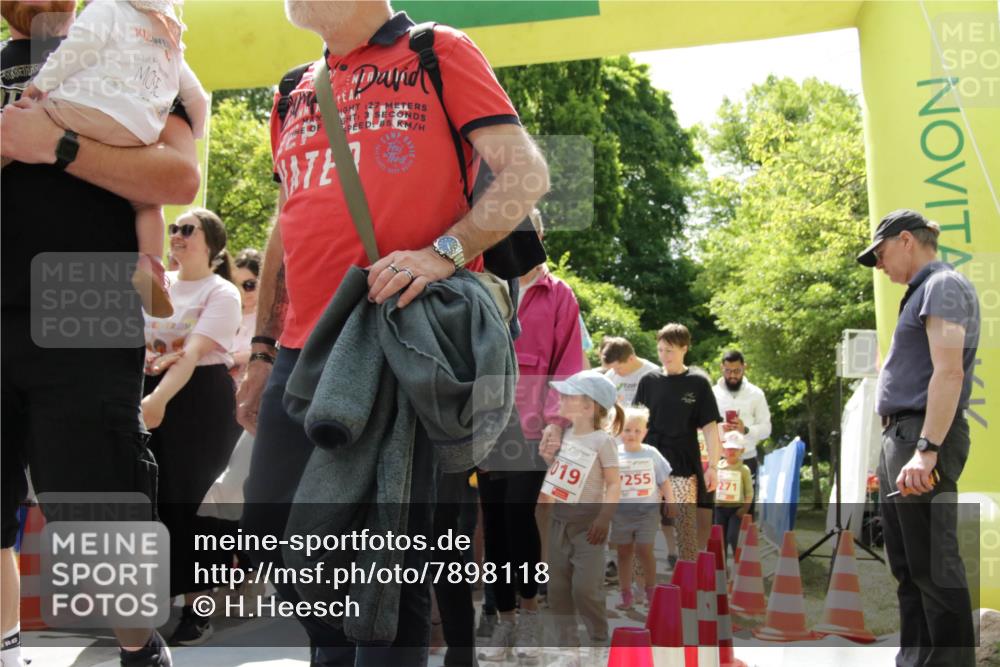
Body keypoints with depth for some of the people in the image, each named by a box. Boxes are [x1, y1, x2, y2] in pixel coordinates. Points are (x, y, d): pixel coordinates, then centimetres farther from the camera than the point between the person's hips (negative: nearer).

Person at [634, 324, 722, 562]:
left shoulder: (698, 383, 0)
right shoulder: (649, 381, 8)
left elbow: (710, 427, -1)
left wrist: (713, 466, -7)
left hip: (684, 466, -3)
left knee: (686, 525, -6)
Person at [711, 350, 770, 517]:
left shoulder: (756, 394, 5)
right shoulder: (713, 393, 4)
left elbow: (766, 428, 2)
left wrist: (746, 429, -18)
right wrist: (719, 429, -18)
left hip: (747, 459, 1)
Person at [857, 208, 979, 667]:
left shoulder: (943, 285, -9)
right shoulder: (922, 291, 21)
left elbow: (949, 373, -21)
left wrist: (927, 449, -28)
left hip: (924, 438, -10)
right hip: (900, 436, 10)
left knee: (932, 565, -8)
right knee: (907, 565, 13)